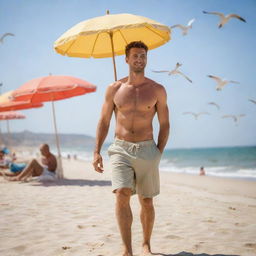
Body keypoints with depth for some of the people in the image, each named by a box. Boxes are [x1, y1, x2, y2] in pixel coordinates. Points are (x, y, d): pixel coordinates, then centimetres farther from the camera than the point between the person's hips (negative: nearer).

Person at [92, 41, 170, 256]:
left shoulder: (157, 90, 3)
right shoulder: (114, 89, 6)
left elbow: (164, 125, 7)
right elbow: (104, 121, 9)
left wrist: (159, 153, -1)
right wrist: (97, 152, 2)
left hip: (147, 150, 1)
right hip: (121, 149, 0)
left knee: (147, 201, 8)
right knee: (122, 195, -18)